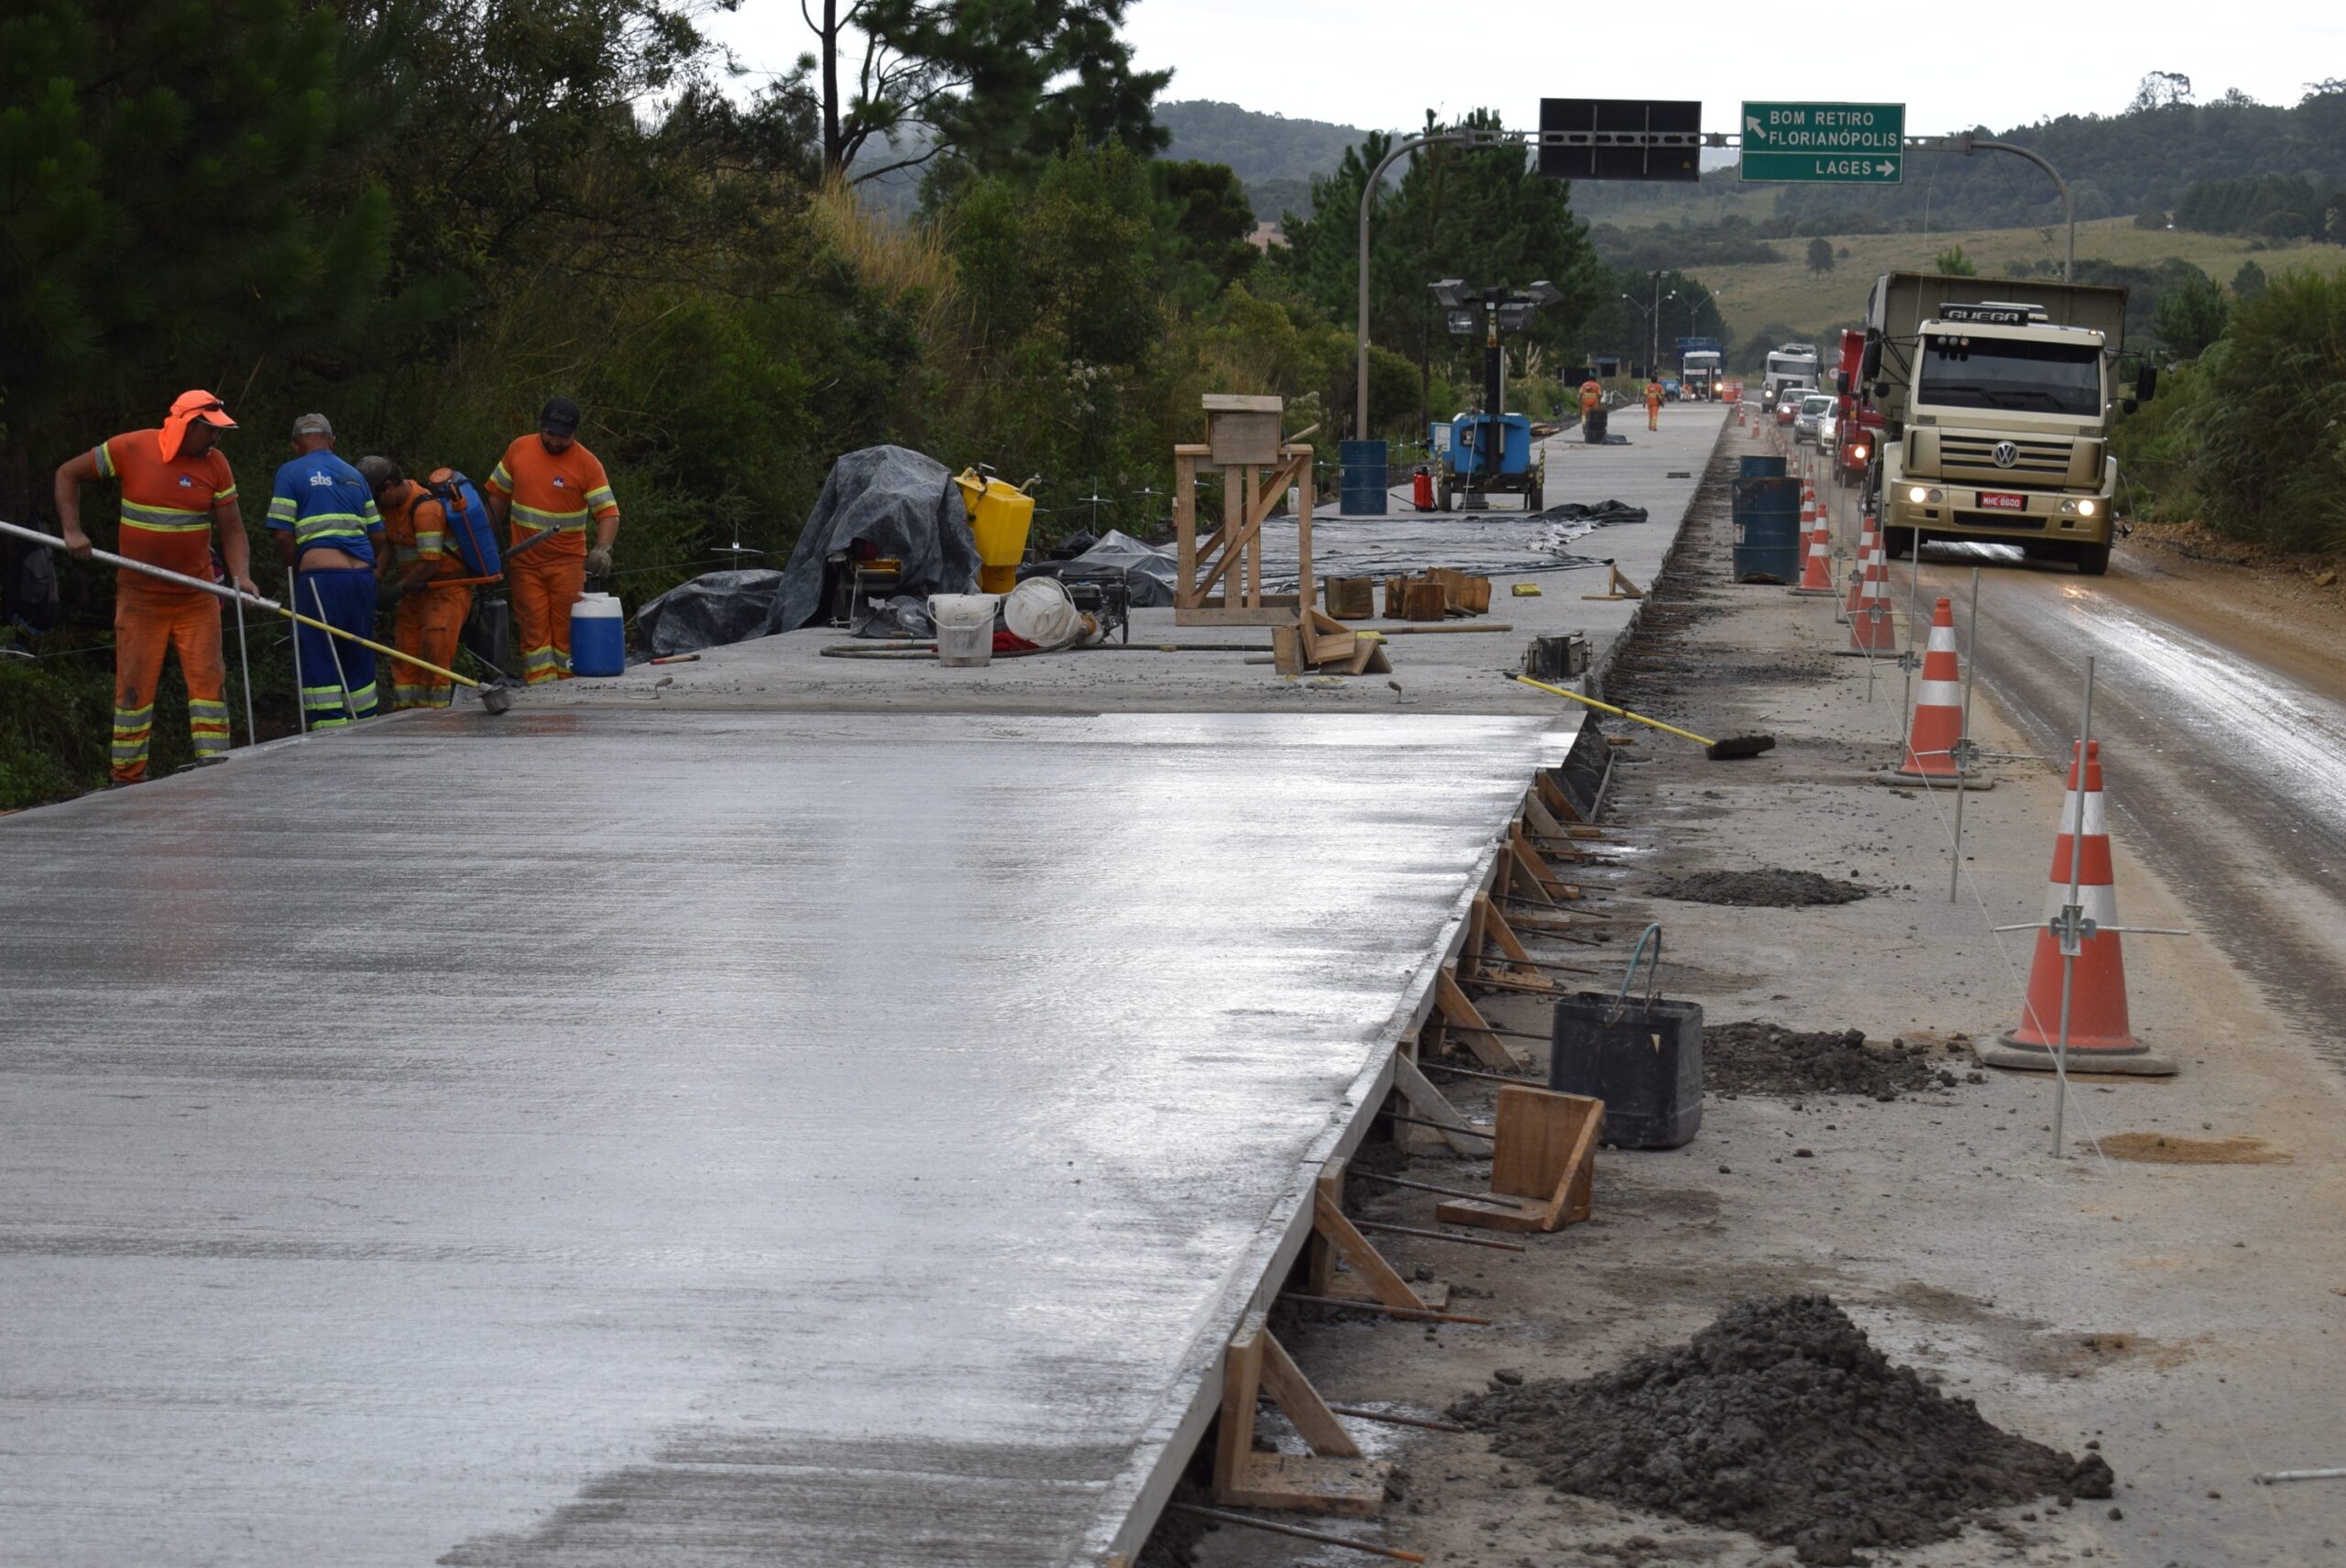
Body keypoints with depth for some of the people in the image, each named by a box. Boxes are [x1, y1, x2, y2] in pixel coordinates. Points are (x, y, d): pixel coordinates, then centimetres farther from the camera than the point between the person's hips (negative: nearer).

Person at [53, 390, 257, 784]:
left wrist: (241, 576, -18)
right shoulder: (131, 449, -9)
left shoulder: (215, 462, -2)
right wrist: (72, 532, -8)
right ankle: (126, 778, 8)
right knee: (134, 686, 1)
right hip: (140, 595, -2)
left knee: (209, 678, -1)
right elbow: (68, 474, 2)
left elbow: (231, 529, -1)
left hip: (197, 596, 2)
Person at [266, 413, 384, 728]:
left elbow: (283, 535, -5)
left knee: (319, 664, -2)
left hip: (320, 576, -5)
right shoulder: (353, 475, 19)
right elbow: (377, 534, 16)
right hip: (363, 575, 5)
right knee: (358, 661, 15)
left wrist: (297, 575, 7)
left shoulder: (291, 473, 2)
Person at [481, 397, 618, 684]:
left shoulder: (586, 463, -8)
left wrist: (602, 548, -28)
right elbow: (498, 495, 14)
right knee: (533, 629, -1)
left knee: (566, 630, -1)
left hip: (568, 563, -2)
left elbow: (608, 511, -11)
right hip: (525, 562, 2)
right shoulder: (519, 450, 2)